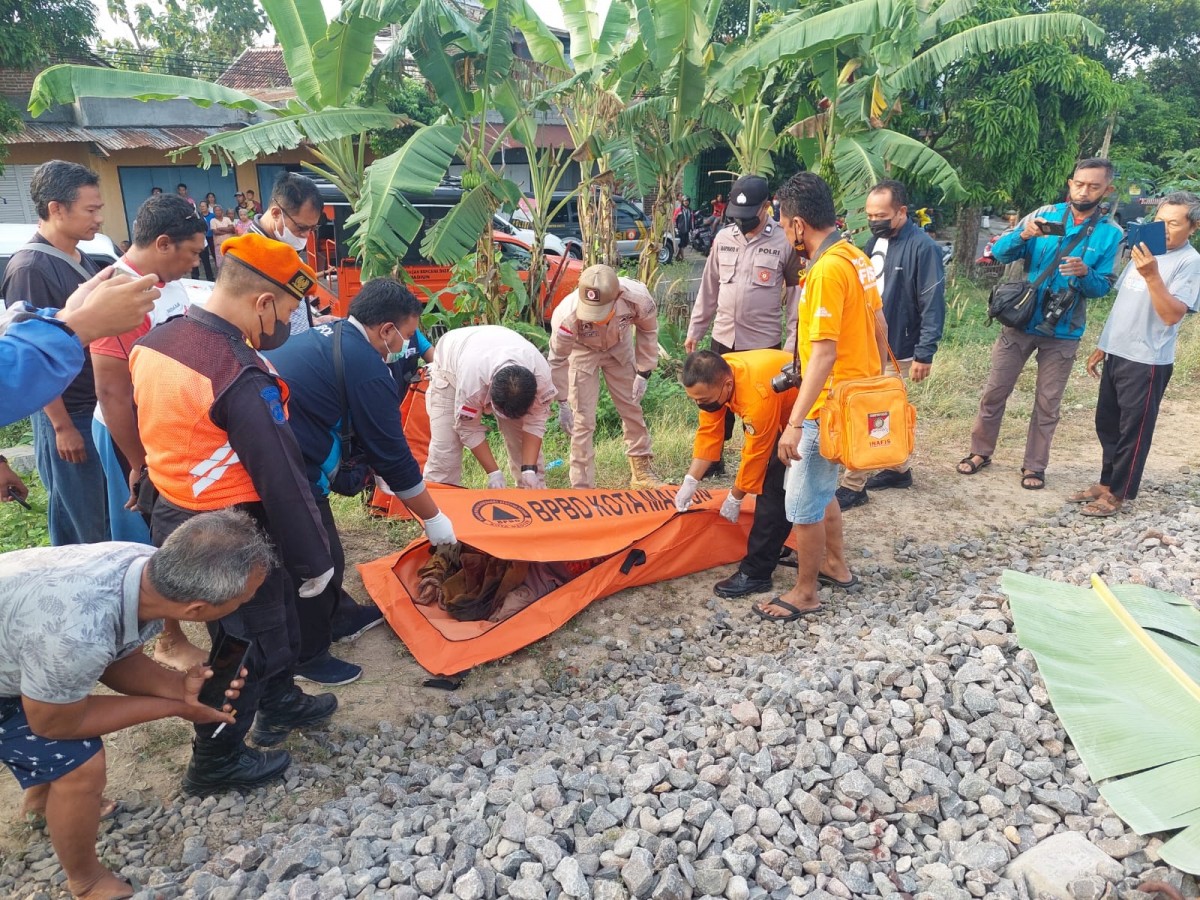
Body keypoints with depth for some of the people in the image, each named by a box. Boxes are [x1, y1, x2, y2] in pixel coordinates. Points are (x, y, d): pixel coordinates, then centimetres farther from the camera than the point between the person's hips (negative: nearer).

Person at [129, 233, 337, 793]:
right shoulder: (242, 377, -28)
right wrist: (314, 559, -13)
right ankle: (215, 762, 32)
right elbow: (281, 480, -23)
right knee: (245, 646, 13)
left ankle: (279, 706, 47)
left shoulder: (154, 343, -1)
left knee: (274, 620, 26)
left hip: (170, 515, 8)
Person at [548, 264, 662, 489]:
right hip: (583, 350, -2)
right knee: (583, 420, -5)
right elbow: (558, 359, -22)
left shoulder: (638, 298, -36)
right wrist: (562, 403, -15)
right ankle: (583, 487, 6)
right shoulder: (567, 316, -41)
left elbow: (648, 330, -11)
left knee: (632, 406, 10)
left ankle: (641, 472, 28)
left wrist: (644, 373, -10)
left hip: (619, 346, 3)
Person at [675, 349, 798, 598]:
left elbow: (755, 455, -26)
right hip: (786, 414, 9)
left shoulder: (757, 394, -38)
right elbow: (708, 433, -7)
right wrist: (689, 483, -10)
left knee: (774, 488, -15)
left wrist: (735, 498, -13)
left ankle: (755, 573, -9)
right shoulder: (714, 378, -15)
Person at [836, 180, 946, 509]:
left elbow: (933, 305, -17)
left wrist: (924, 355, -19)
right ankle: (899, 469, 34)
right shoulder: (875, 241, 8)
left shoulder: (922, 247, -16)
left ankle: (853, 485, 5)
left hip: (895, 349, -7)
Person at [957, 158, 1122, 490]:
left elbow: (1103, 287, -2)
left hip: (1063, 334, 0)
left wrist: (1085, 273, -24)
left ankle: (1034, 466, 22)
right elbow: (999, 253, -9)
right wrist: (1023, 235, -29)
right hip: (1020, 323, 0)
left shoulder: (1110, 233, -1)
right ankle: (981, 451, 24)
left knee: (1047, 404, 9)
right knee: (994, 392, 7)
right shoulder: (1045, 214, -3)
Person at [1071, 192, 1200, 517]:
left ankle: (1117, 494, 10)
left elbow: (1172, 315, -21)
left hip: (1147, 361, -8)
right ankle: (1106, 482, 27)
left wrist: (1152, 276, -30)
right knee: (1107, 424, 15)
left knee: (1133, 430, 1)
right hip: (1117, 354, 8)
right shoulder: (1144, 252, 12)